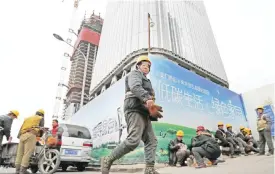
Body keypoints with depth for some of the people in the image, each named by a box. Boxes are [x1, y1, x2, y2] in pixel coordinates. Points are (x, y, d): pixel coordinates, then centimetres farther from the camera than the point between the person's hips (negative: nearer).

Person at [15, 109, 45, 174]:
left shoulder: (27, 118, 33)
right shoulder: (41, 118, 16)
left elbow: (21, 127, 25)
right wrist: (40, 135, 23)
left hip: (22, 135, 7)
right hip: (31, 135, -6)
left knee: (20, 153, 6)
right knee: (27, 153, -10)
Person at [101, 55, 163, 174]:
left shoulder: (145, 80, 35)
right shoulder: (135, 74, 7)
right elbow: (135, 87, -16)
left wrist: (152, 108, 10)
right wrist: (147, 98, -33)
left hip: (143, 113, 10)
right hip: (135, 110, -10)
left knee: (151, 141, 2)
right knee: (133, 140, -20)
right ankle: (108, 160, -9)